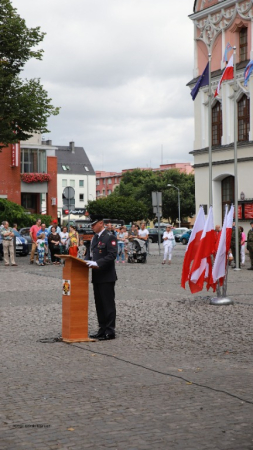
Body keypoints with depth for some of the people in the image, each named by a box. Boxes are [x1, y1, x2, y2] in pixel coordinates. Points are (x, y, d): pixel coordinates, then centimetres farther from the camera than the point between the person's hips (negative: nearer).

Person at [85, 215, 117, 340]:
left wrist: (97, 263, -25)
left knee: (108, 304, -4)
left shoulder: (110, 237, -9)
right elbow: (89, 253, 19)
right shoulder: (94, 238, 17)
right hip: (97, 276, 8)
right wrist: (87, 262, -2)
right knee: (99, 304, 12)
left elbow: (112, 255, -18)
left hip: (107, 277, -8)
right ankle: (102, 330, 19)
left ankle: (110, 331, 0)